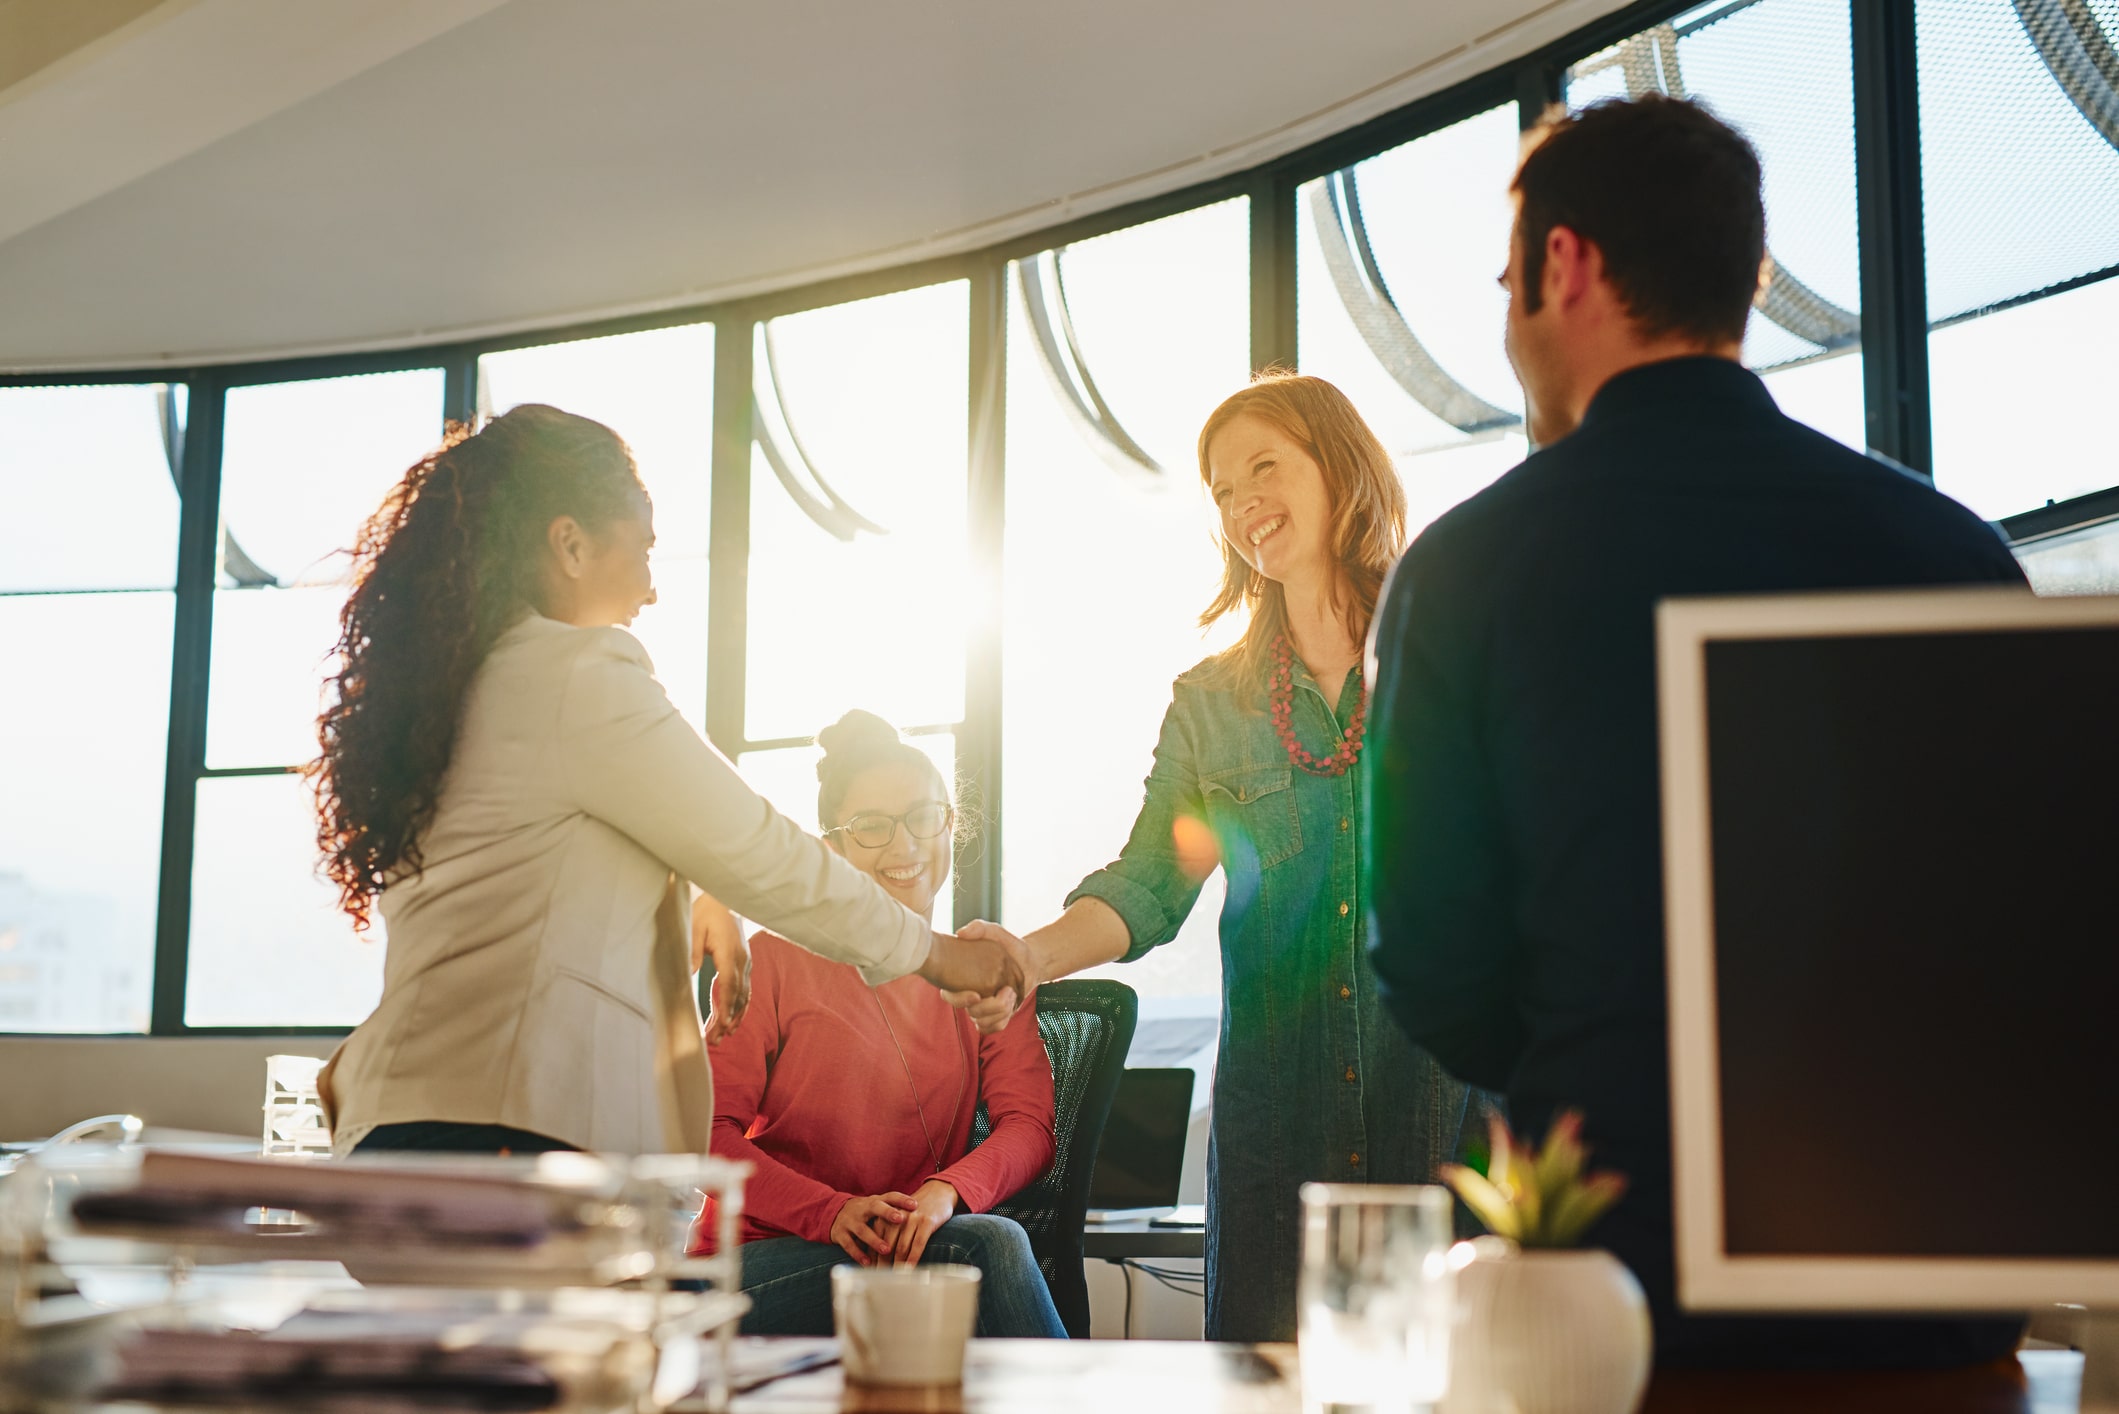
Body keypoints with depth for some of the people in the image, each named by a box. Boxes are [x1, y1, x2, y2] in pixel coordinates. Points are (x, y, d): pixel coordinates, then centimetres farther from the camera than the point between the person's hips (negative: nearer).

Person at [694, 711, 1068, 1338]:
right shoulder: (777, 959, 2)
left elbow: (1030, 1124, 1)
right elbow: (708, 1134, -5)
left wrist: (947, 1191, -22)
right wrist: (832, 1213, -23)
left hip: (918, 1241, 4)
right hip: (758, 1265, -3)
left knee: (988, 1241, -32)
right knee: (989, 1245, -31)